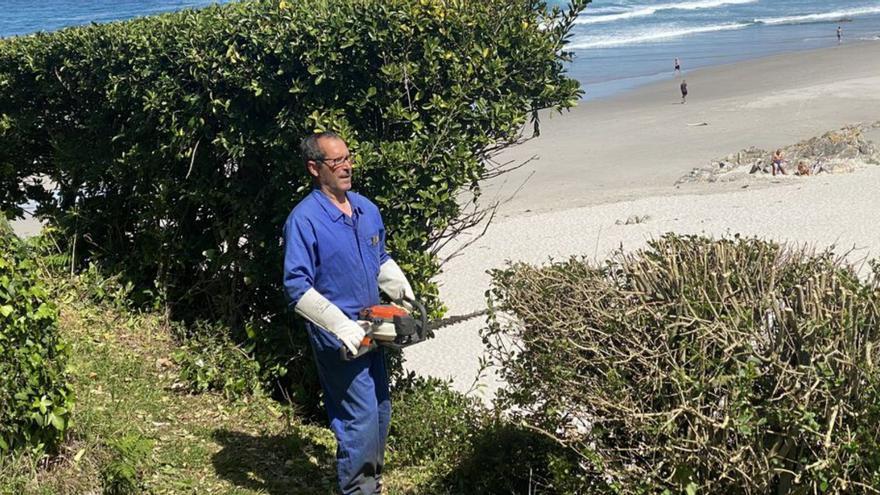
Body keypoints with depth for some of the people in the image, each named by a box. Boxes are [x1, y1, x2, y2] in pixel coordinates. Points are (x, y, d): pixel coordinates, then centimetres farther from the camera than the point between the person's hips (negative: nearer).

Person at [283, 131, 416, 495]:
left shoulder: (366, 209, 6)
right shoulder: (304, 220, -18)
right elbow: (298, 289, -22)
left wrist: (405, 293, 7)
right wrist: (342, 327, -26)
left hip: (370, 329, 8)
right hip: (337, 338, -8)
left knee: (380, 412, 17)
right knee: (361, 418, -7)